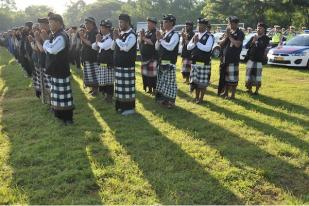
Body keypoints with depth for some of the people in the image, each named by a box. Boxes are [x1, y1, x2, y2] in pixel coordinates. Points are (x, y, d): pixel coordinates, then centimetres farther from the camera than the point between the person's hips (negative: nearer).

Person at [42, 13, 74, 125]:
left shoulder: (61, 36, -17)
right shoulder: (55, 35, 14)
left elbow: (52, 49, -27)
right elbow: (48, 50, 16)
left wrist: (46, 39, -12)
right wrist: (46, 39, 1)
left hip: (61, 69, -10)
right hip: (55, 69, 10)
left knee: (62, 93, -4)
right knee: (58, 93, 17)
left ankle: (67, 118, 5)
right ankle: (60, 114, 29)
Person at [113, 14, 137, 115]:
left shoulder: (131, 35, -12)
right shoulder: (122, 34, 14)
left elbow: (125, 47, -27)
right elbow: (114, 47, 16)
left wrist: (117, 38, -16)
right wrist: (116, 38, 0)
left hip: (127, 65, -9)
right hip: (119, 64, 9)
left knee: (127, 86, -4)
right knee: (121, 86, 14)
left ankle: (129, 108, 5)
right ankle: (122, 106, 24)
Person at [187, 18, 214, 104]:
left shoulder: (209, 36, -5)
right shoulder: (195, 35, 12)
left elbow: (208, 48, -21)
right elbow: (188, 47, 7)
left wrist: (197, 43, -15)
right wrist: (194, 42, -11)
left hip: (204, 63, -5)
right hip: (195, 62, 5)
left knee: (203, 82, 1)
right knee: (195, 81, 12)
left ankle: (201, 98, 14)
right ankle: (196, 97, 25)